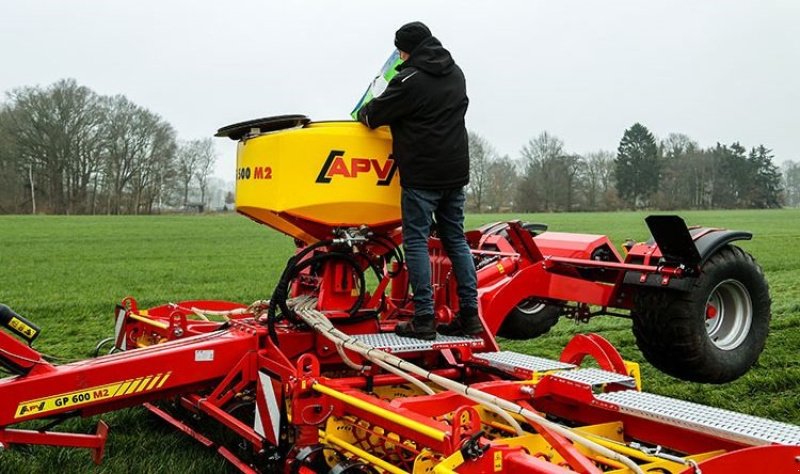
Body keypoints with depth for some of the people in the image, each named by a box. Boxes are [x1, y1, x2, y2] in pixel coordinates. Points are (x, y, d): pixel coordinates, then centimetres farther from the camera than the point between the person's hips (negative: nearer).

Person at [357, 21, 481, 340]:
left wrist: (362, 113, 20)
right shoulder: (456, 74, 14)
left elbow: (373, 116, -6)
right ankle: (469, 314, 11)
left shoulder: (410, 80, -11)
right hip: (456, 171, 8)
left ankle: (424, 319, -3)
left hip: (422, 175, -7)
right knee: (455, 239, 11)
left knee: (416, 241, -2)